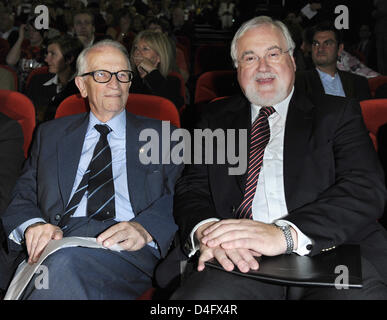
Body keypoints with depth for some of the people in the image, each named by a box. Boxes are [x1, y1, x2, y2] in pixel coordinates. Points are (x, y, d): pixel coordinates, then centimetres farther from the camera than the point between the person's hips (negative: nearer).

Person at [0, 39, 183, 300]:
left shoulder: (161, 136, 17)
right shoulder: (51, 134, 24)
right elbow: (22, 197, 15)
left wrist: (144, 229, -17)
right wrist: (33, 224, -10)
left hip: (127, 249, -2)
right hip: (60, 238, 2)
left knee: (65, 261, -36)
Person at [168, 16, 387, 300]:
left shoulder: (337, 113, 11)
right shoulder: (217, 119, 19)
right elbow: (192, 188, 11)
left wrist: (286, 234, -21)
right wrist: (205, 229, -15)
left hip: (326, 254, 0)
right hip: (242, 260, 1)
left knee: (358, 293, -33)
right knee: (195, 295, -29)